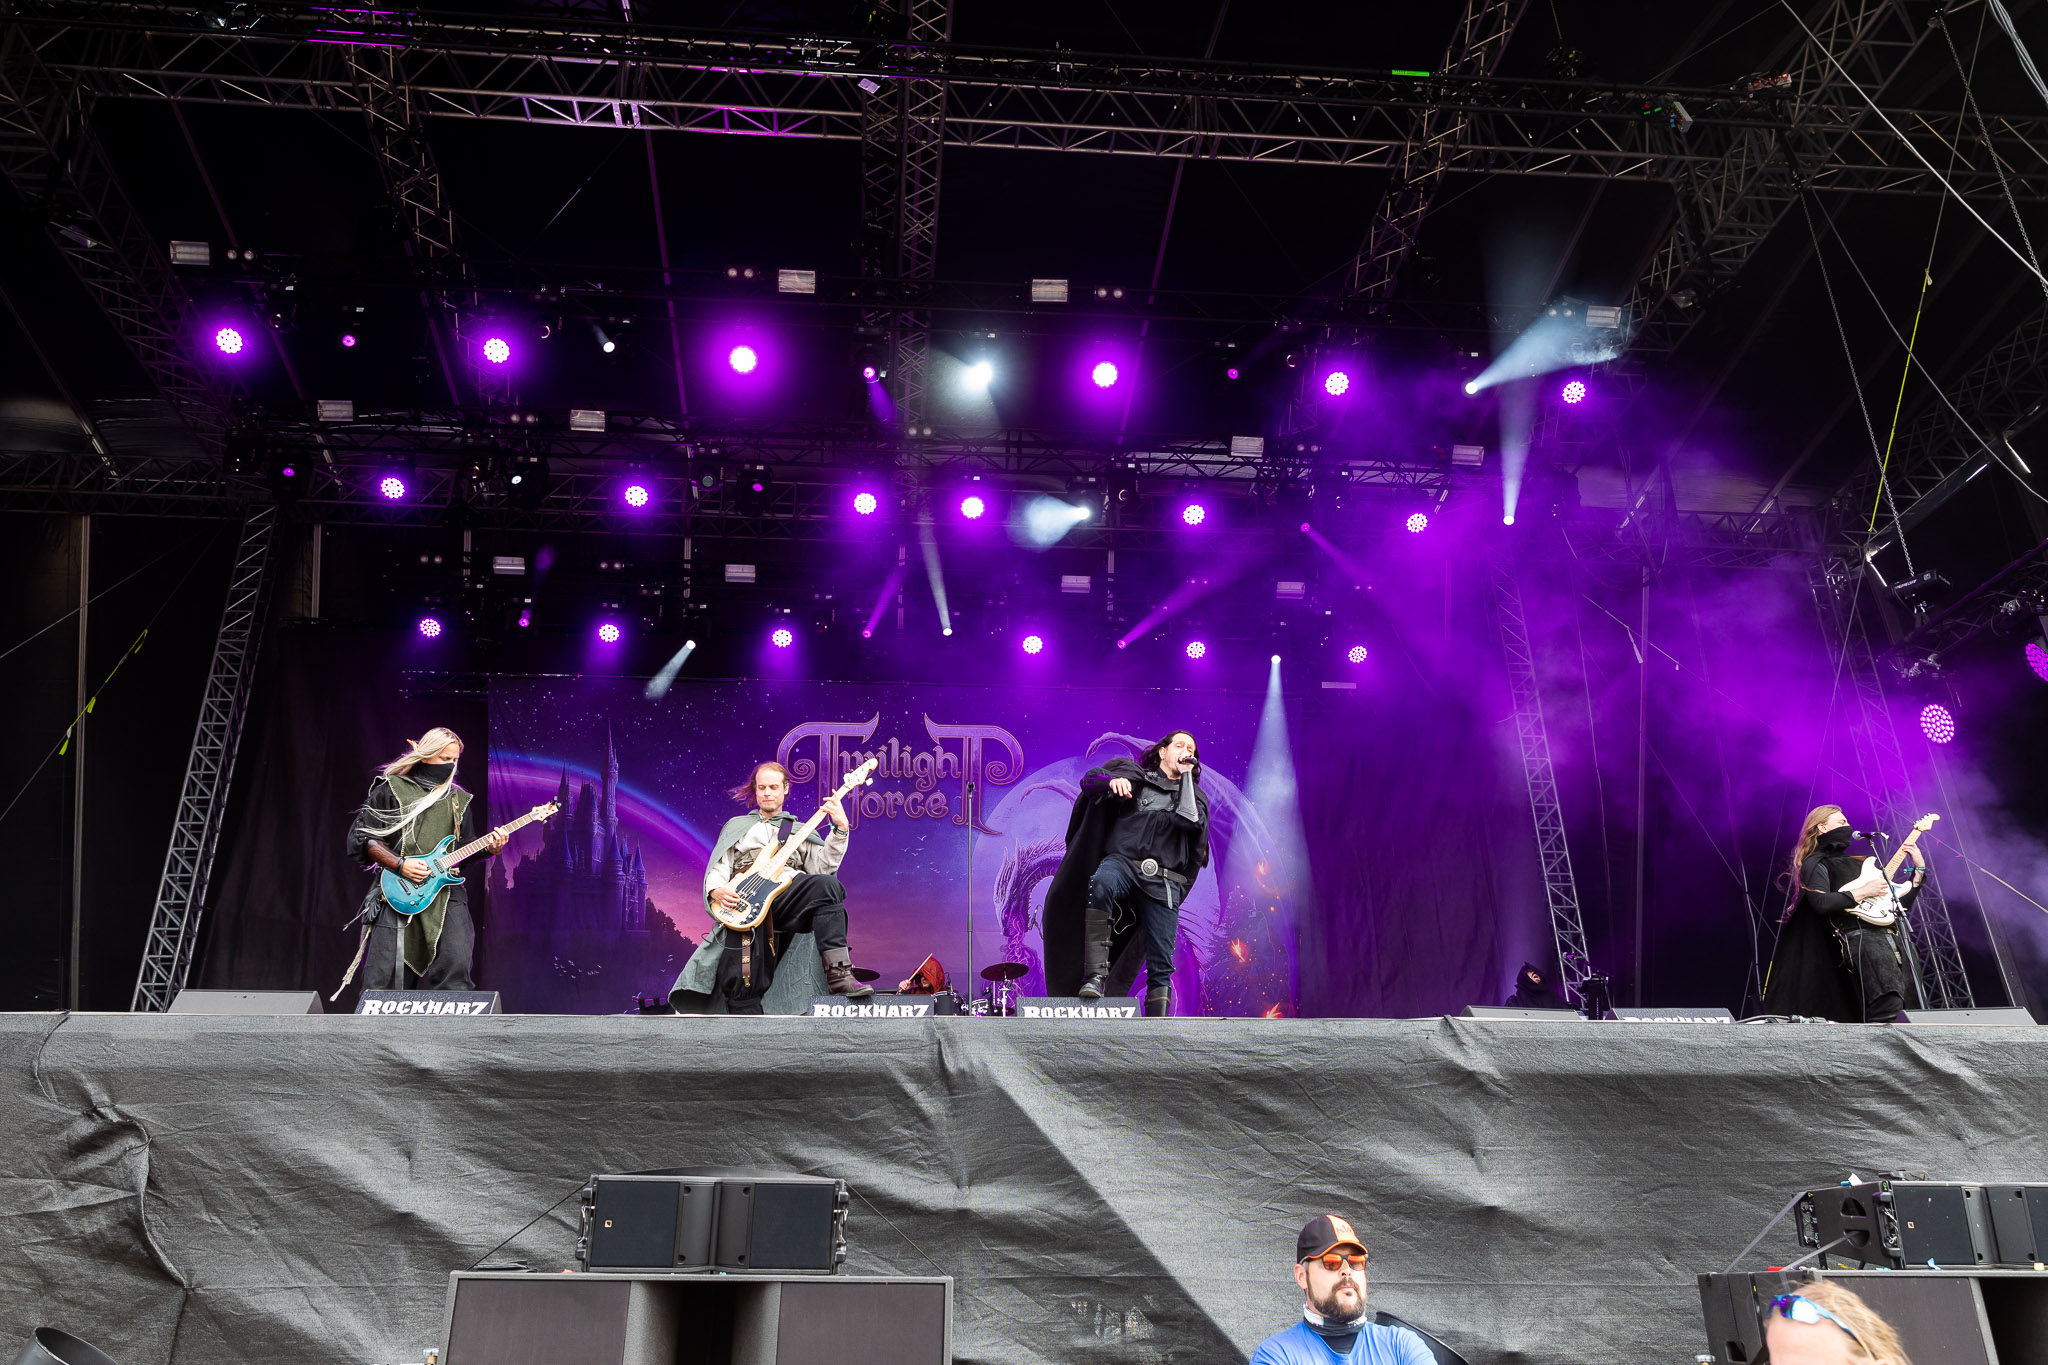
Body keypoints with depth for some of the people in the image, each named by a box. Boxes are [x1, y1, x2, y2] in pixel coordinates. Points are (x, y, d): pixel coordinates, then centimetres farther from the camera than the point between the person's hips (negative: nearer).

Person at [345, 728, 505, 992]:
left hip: (445, 890, 3)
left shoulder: (459, 800, 18)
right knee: (383, 976, -6)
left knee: (456, 966, -10)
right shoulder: (391, 789, 5)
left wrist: (488, 847, 1)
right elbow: (360, 837, 1)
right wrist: (400, 864, -10)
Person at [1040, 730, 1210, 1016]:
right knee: (1101, 882, -39)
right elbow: (1089, 779, 6)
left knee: (1161, 965, -5)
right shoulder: (1136, 777, 18)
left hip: (1163, 881, 2)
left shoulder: (1195, 795, 22)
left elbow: (1190, 821, -1)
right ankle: (1096, 974, -39)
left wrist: (1186, 774, 6)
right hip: (1122, 861, -2)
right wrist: (1113, 780, -15)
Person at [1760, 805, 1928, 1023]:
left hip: (1894, 937, 8)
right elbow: (1821, 902, -14)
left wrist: (1919, 869, 25)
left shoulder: (1857, 863, 31)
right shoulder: (1815, 864, 7)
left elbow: (1900, 905, 32)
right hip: (1861, 937, -8)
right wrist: (1862, 892, -9)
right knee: (1888, 1007, -27)